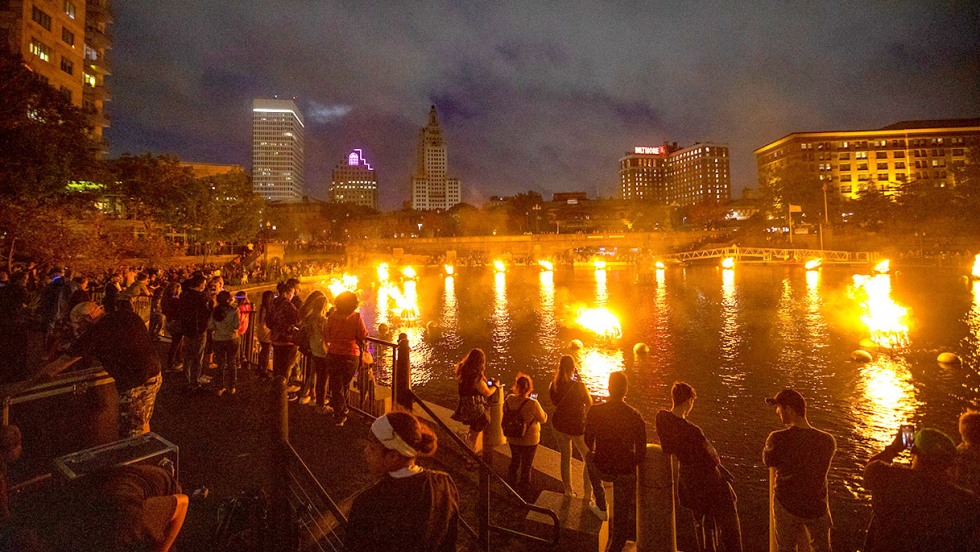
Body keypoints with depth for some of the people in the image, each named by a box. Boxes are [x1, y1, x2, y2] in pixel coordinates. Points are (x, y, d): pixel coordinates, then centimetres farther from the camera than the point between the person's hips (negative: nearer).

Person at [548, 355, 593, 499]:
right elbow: (590, 404, -8)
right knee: (588, 458, 17)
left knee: (565, 457, 21)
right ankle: (587, 492, 18)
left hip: (559, 425, 4)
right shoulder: (579, 386, -24)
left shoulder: (553, 385, -11)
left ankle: (568, 490, 32)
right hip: (578, 427, -4)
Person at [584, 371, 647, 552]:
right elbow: (641, 454, -9)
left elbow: (588, 442, 0)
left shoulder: (594, 411, -15)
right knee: (621, 513, 20)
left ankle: (601, 507, 41)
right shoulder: (636, 416, -15)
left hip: (601, 469, 1)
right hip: (625, 472, -1)